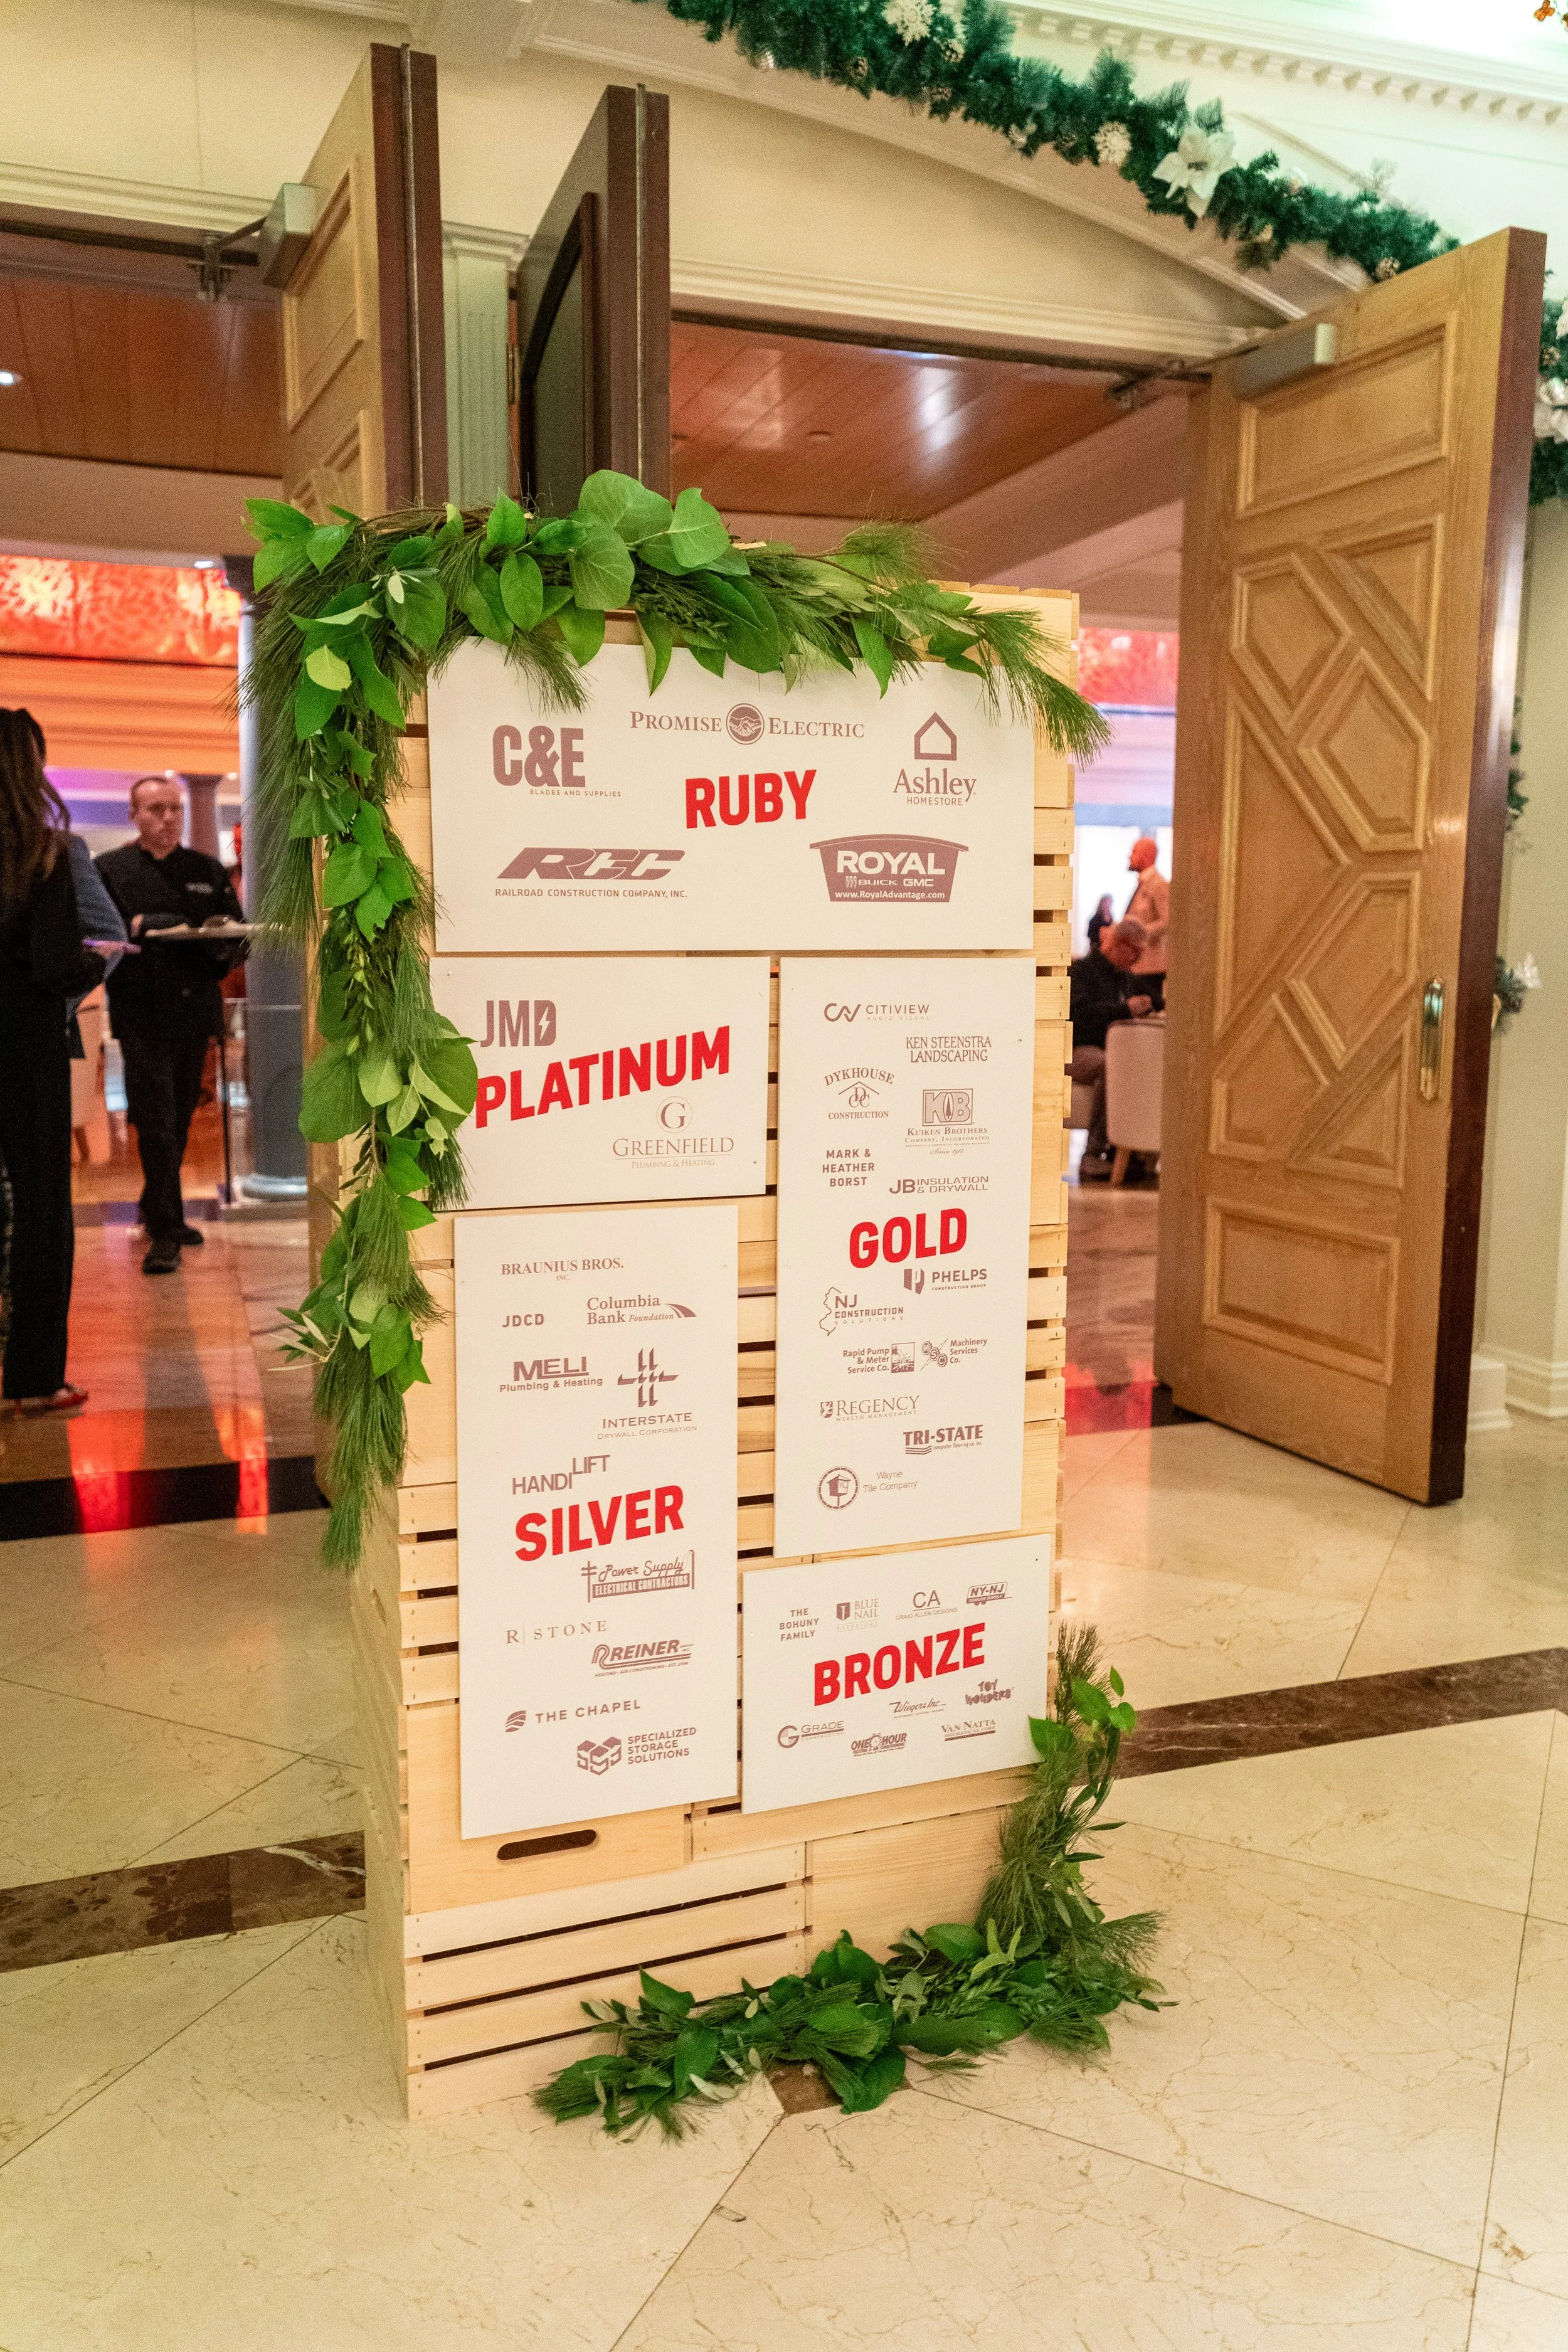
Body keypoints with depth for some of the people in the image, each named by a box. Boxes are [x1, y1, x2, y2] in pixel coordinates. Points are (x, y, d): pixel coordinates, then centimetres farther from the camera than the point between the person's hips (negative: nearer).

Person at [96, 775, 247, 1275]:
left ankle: (158, 1212, 29)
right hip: (142, 1014, -4)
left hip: (195, 1011, 4)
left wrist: (225, 948, -12)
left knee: (180, 1121, 13)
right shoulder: (109, 869, 3)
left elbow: (238, 933, 9)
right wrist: (135, 928, -20)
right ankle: (164, 1230, -4)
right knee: (155, 1122, -8)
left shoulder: (207, 869, 13)